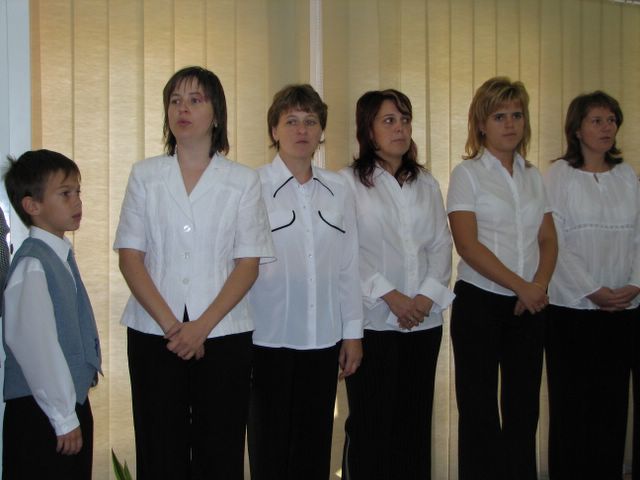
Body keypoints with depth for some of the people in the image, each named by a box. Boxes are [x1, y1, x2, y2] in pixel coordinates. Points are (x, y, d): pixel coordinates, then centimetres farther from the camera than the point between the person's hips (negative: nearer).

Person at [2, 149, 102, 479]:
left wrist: (74, 410, 16)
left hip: (72, 400, 9)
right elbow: (37, 349, -22)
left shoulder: (60, 257, 8)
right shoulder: (32, 266, -19)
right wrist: (64, 418, -17)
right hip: (41, 412, -9)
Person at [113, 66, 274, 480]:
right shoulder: (145, 175, 7)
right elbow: (130, 258, 2)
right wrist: (170, 324, -9)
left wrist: (202, 327, -12)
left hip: (223, 334, -1)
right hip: (153, 333, 1)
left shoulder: (243, 181, 3)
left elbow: (248, 264, -1)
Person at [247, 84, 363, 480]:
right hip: (269, 338, -3)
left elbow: (349, 266, 9)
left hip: (323, 340, 3)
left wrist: (353, 332, 8)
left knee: (315, 447, 10)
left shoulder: (338, 191, 7)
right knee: (270, 447, 8)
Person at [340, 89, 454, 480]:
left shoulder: (427, 184, 14)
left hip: (425, 321, 4)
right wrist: (389, 296, -13)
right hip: (373, 320, -4)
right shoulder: (349, 181, -1)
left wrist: (429, 294, -7)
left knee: (416, 421, 8)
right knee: (371, 423, 1)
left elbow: (442, 244, 9)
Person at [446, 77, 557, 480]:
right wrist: (520, 285, -16)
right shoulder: (468, 174, -3)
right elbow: (468, 244, -13)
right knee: (479, 409, 4)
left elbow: (548, 240, 9)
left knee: (524, 407, 10)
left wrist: (539, 286, -9)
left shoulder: (533, 176, 11)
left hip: (529, 306, 5)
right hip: (480, 301, -4)